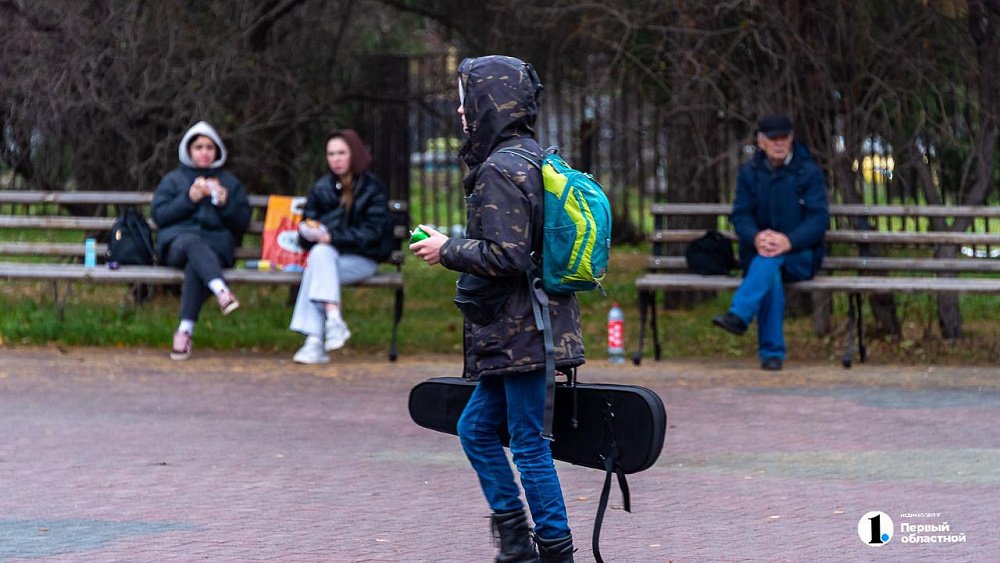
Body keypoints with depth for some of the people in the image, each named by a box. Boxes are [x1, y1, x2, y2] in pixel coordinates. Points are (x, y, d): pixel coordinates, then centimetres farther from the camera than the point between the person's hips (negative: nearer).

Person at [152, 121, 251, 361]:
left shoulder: (230, 183, 25)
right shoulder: (173, 179, 23)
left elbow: (242, 223, 18)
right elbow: (159, 215, 9)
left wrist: (225, 204, -1)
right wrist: (189, 199, -3)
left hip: (216, 244, 0)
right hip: (178, 240, 0)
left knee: (195, 265, -38)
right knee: (193, 243, -40)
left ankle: (185, 330, -46)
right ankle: (222, 292, -64)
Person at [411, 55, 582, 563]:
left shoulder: (500, 170, -17)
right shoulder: (536, 159, 13)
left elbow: (506, 255, -23)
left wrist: (447, 251, -10)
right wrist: (458, 246, 20)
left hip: (518, 333, -10)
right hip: (527, 329, 10)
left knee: (529, 442, -4)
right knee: (476, 429, 17)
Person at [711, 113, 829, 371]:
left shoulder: (809, 172, -1)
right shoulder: (750, 173, 9)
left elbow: (819, 218, -9)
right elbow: (740, 215, 2)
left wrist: (789, 241, -28)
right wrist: (756, 237, -23)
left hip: (800, 257, -1)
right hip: (757, 254, 1)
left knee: (771, 258, -37)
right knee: (770, 274, -35)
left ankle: (739, 315, -50)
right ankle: (772, 352, -36)